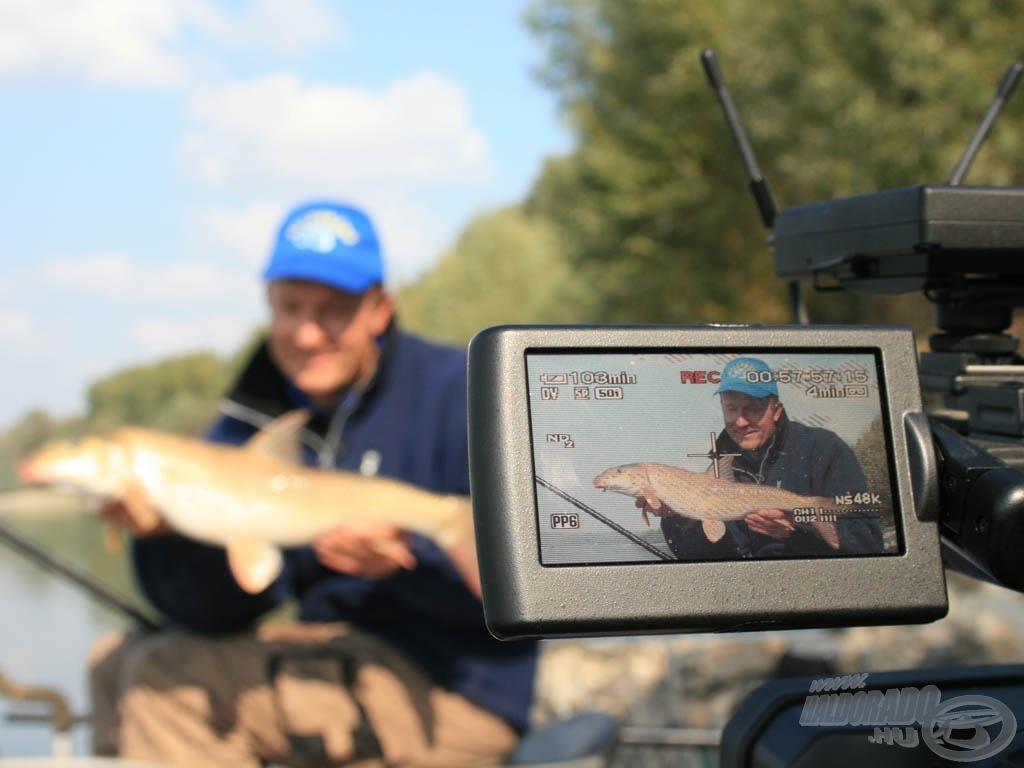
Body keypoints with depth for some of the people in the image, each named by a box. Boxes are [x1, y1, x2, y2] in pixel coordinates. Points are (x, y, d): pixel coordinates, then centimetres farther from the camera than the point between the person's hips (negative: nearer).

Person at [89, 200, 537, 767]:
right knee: (117, 661, 9)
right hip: (337, 659, 7)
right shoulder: (249, 422, 7)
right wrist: (169, 529, -21)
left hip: (454, 686, -7)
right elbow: (220, 614, -2)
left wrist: (408, 558, -32)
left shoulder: (455, 392, -9)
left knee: (172, 678, -17)